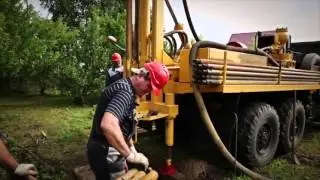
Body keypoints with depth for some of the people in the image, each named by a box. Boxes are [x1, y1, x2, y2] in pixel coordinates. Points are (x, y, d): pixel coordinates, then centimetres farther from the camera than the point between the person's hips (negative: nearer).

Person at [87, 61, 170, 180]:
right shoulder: (125, 91, -24)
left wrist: (131, 147, 17)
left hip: (109, 151, 10)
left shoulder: (125, 87, 11)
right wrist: (131, 155, -30)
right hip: (106, 154, -10)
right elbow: (108, 125, -40)